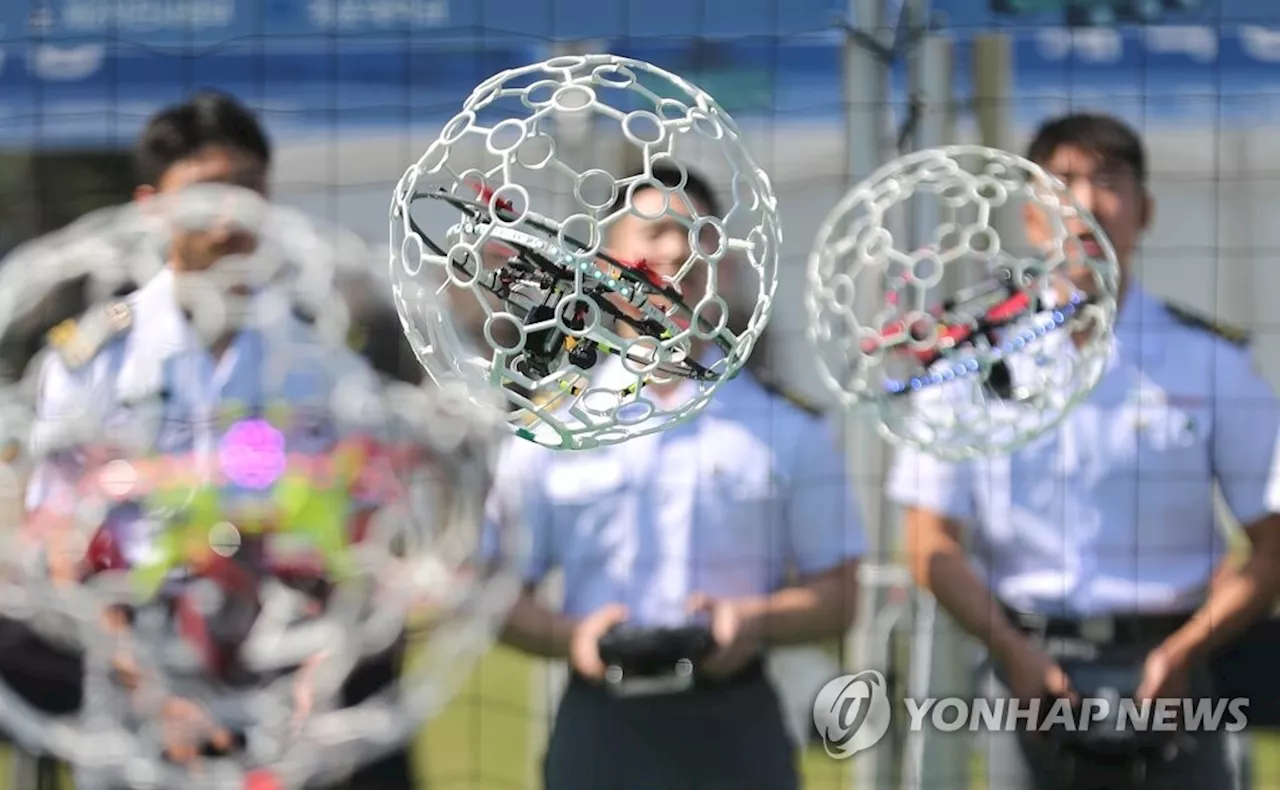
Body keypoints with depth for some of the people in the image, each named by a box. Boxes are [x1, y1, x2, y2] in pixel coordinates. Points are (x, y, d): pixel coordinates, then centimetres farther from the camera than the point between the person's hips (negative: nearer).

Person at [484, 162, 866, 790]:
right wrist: (571, 637, -13)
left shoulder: (788, 429, 6)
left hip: (734, 731, 0)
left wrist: (757, 622, -13)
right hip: (600, 731, 0)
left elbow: (836, 595, 7)